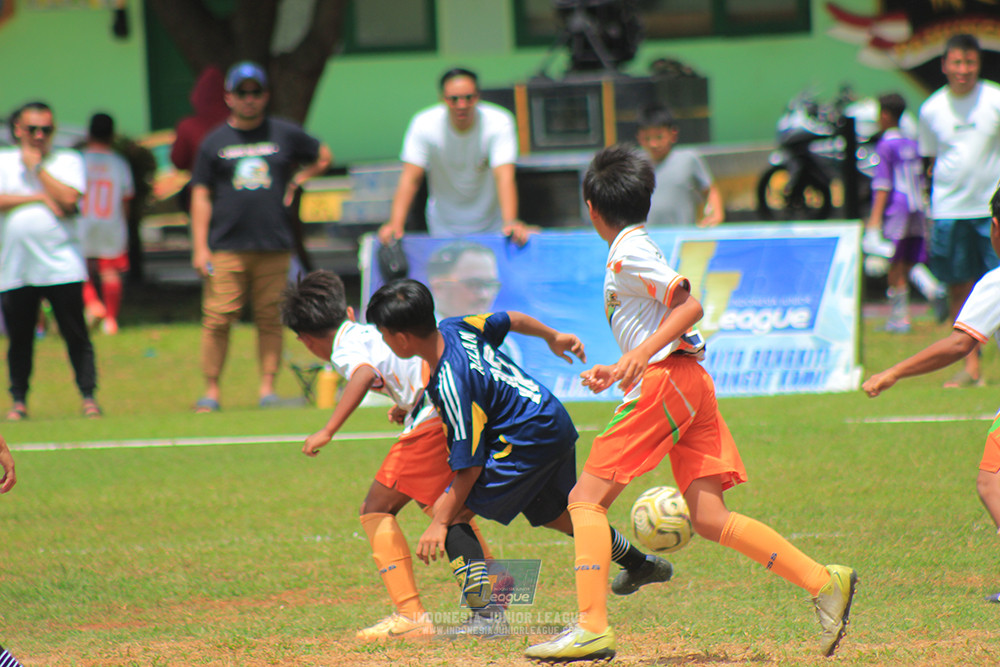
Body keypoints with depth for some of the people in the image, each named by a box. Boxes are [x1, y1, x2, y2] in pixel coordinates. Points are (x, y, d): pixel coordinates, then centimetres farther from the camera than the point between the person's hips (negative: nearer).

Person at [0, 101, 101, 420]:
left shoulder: (68, 161, 7)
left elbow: (68, 200, -9)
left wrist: (37, 166, -6)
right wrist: (39, 198, -9)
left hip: (61, 266, -2)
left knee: (76, 335, -3)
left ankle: (88, 396, 1)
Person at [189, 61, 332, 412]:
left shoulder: (285, 134, 10)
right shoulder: (214, 142, 7)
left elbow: (323, 156, 25)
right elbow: (201, 196, 5)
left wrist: (296, 181, 11)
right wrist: (200, 248, -2)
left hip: (274, 247, 1)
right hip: (226, 248, -1)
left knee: (270, 318, 1)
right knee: (217, 319, -6)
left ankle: (268, 388, 7)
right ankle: (211, 390, 0)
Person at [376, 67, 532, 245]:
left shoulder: (499, 122, -22)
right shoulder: (424, 125, -19)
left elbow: (504, 177, -33)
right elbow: (410, 178, -24)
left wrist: (510, 222, -49)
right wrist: (395, 224, -39)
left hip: (491, 224, 0)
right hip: (445, 227, 0)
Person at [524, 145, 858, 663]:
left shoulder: (629, 253, -4)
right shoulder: (635, 251, 24)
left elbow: (690, 306, -15)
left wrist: (642, 353, -24)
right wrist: (621, 371, 31)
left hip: (667, 382, -9)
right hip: (689, 385, 9)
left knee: (587, 499, -7)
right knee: (709, 519, 2)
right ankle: (822, 582, -6)